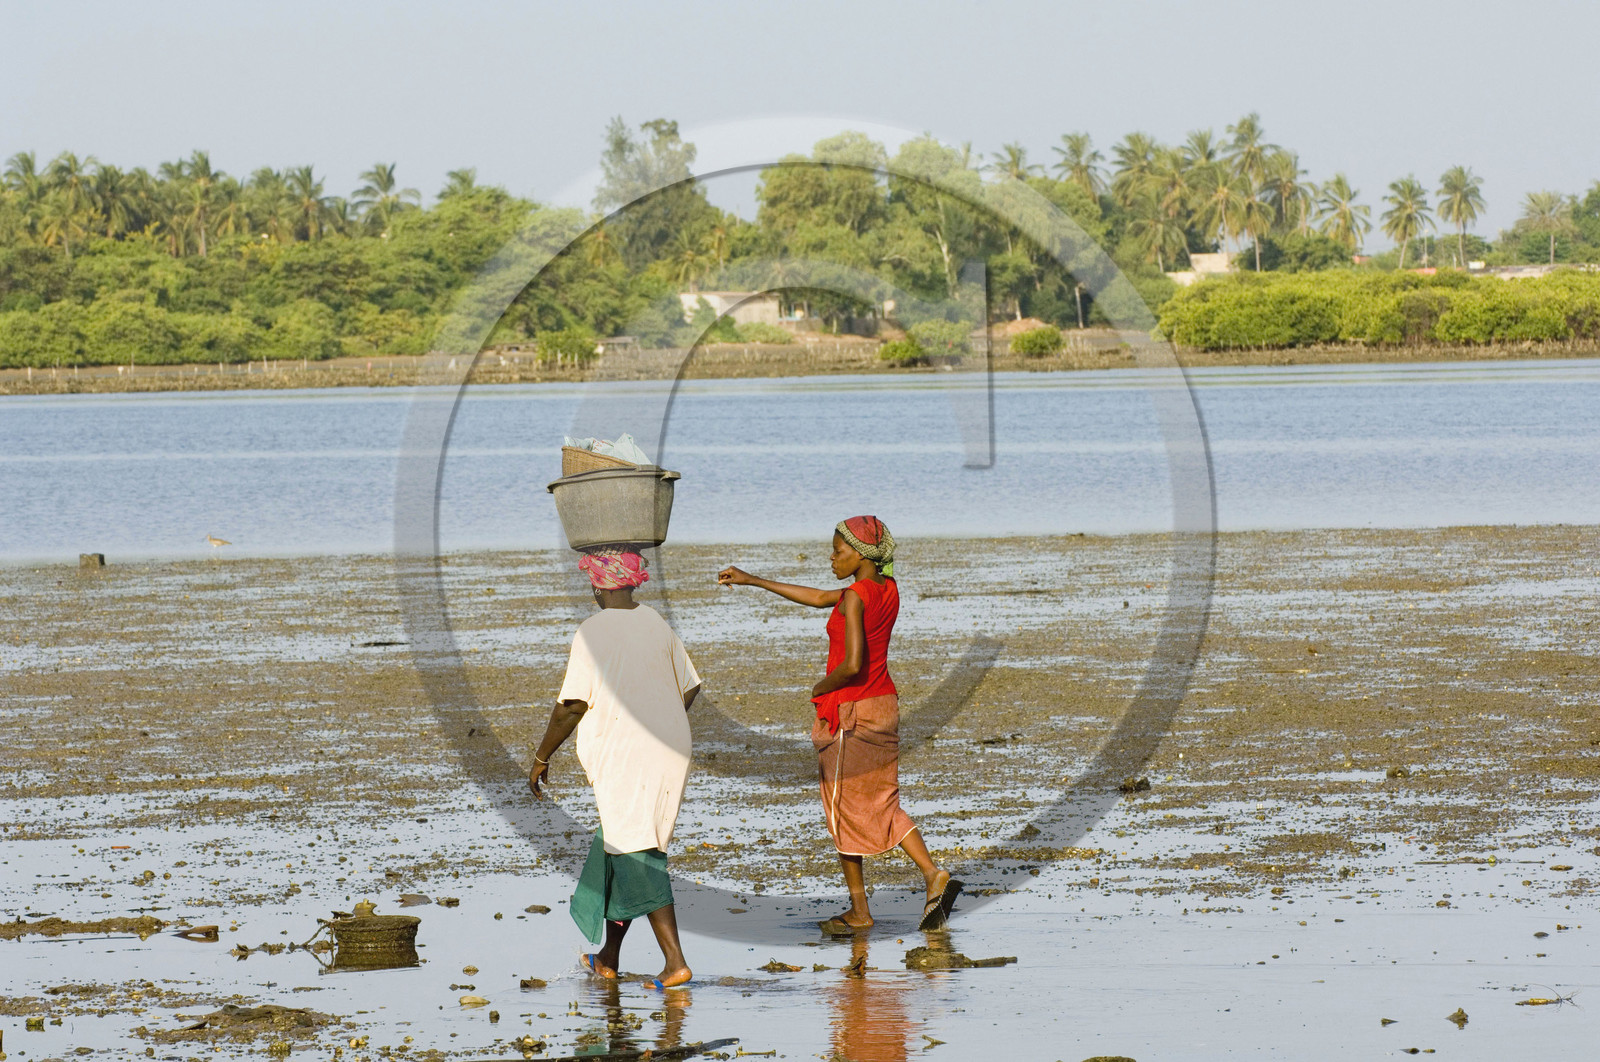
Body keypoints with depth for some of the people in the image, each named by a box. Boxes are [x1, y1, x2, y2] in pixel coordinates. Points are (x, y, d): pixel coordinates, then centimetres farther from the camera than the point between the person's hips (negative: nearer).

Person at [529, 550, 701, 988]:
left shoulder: (593, 632, -12)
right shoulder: (656, 623, 7)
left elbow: (571, 705, -14)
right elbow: (689, 688, 13)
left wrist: (542, 758, -3)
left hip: (621, 756, -7)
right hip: (669, 754, 7)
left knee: (637, 857, -6)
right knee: (617, 846, 20)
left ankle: (675, 961, -18)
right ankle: (609, 957, 29)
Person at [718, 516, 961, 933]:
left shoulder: (854, 597, -20)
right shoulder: (888, 589, 6)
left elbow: (851, 664, -30)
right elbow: (820, 599, 15)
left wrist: (820, 689, -9)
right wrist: (752, 580, 17)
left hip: (849, 713, -8)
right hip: (884, 706, 8)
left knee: (844, 811, 6)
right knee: (882, 805, 14)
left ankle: (858, 911, 12)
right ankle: (934, 875, -4)